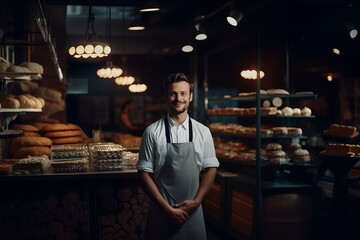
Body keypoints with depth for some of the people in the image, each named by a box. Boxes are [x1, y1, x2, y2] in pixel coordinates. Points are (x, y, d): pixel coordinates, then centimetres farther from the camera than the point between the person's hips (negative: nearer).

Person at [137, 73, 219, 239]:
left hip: (193, 212, 2)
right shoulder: (152, 132, -4)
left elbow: (210, 169, 5)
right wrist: (167, 207, -10)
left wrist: (196, 202, -6)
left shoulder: (203, 132, 1)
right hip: (161, 213, -1)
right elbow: (144, 173, -4)